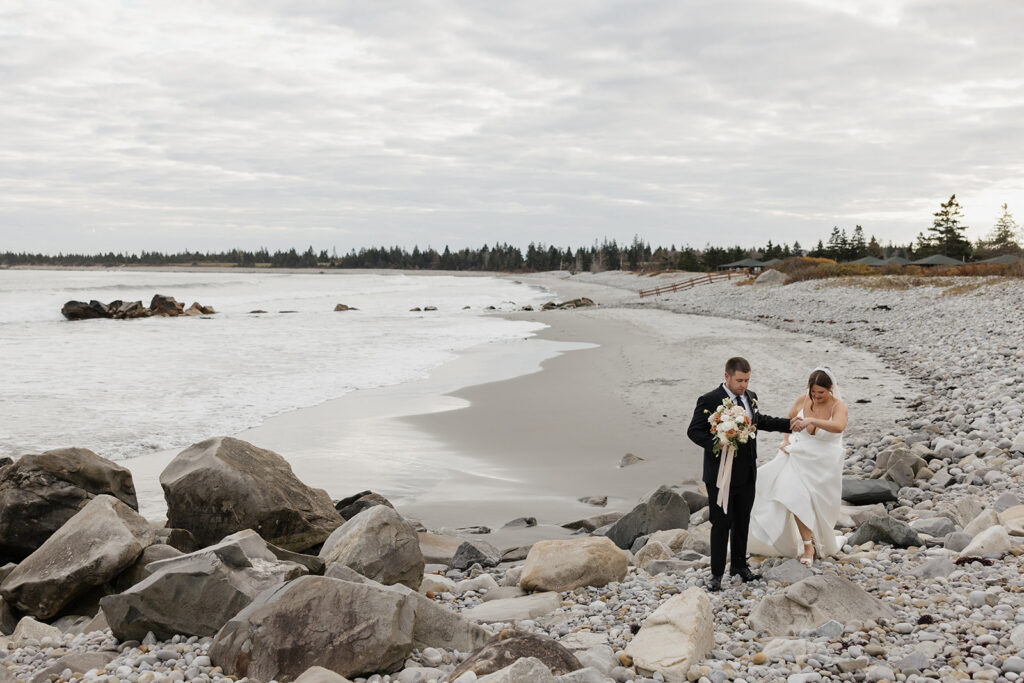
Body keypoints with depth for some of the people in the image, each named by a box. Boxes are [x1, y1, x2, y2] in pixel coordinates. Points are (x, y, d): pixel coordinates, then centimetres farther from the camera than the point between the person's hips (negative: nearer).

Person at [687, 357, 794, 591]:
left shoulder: (750, 397, 6)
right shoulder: (709, 401, -15)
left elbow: (760, 421, 24)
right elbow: (694, 431, -14)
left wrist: (788, 424, 16)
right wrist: (717, 446, -28)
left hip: (747, 473, 6)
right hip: (721, 474, -6)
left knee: (742, 521, 17)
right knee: (722, 524, 0)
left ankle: (739, 565, 33)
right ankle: (717, 573, 11)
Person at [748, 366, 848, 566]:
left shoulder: (838, 406, -19)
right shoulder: (803, 400, -8)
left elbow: (838, 427, -42)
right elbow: (789, 419, 13)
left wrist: (812, 420, -54)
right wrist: (786, 440, 0)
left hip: (825, 464, -2)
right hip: (801, 457, 2)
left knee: (819, 507, 11)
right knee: (796, 496, -18)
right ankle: (808, 544, -9)